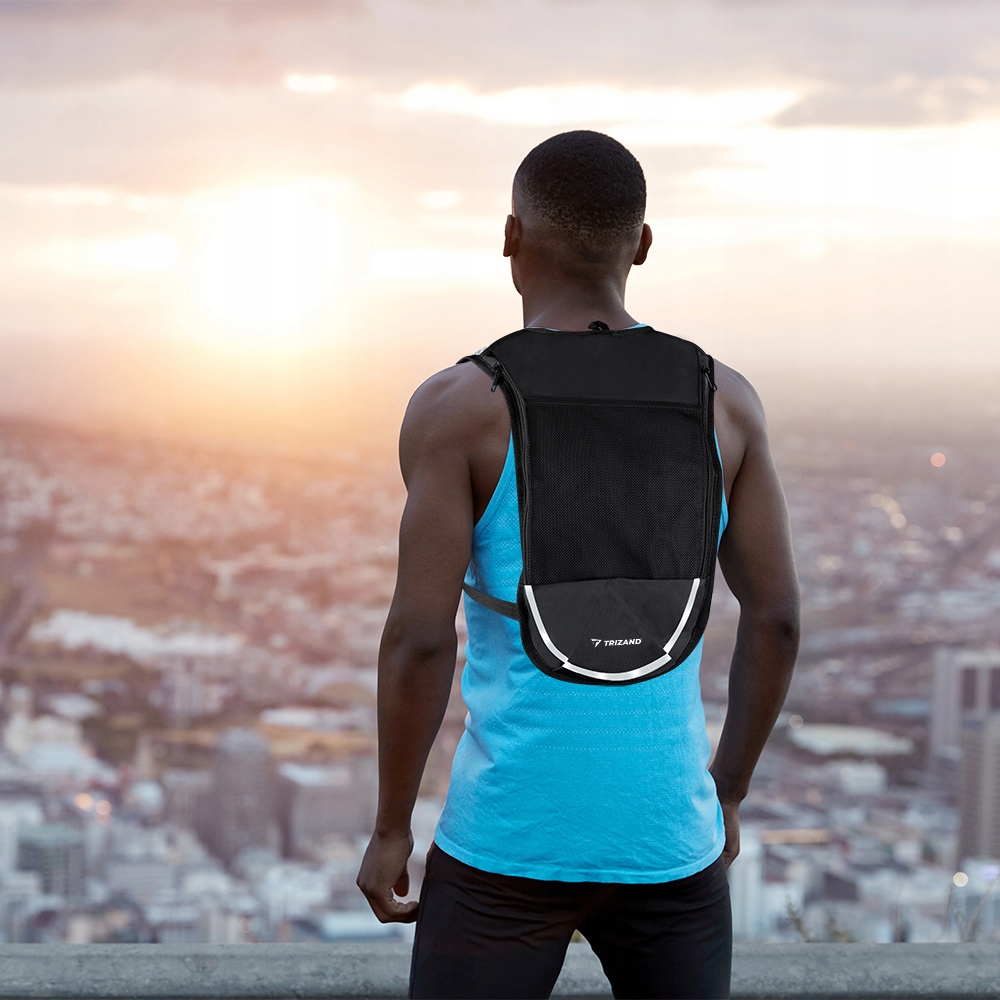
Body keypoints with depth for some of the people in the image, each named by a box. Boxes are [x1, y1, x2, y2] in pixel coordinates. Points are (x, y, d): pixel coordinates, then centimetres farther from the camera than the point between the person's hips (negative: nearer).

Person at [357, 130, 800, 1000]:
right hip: (666, 835, 3)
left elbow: (419, 637, -14)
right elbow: (777, 617, 2)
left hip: (513, 838, -3)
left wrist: (390, 829, -1)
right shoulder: (723, 400, 1)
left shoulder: (457, 408, -10)